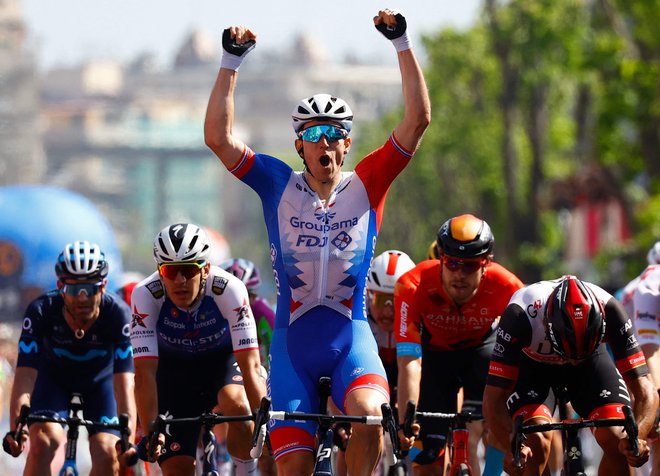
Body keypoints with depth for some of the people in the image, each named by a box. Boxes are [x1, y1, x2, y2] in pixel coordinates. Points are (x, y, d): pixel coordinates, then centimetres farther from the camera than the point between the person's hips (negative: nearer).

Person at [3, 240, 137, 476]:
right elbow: (24, 378, -38)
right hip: (53, 375, 0)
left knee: (108, 455, -19)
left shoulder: (117, 314, -35)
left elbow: (124, 385, -40)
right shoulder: (41, 311, -33)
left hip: (99, 379, 0)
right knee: (44, 440, -27)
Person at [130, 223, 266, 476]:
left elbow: (250, 365, -36)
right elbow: (145, 372, -32)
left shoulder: (228, 289, -32)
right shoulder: (145, 295, -29)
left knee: (236, 404, -35)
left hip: (224, 360, -1)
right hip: (174, 368, 1)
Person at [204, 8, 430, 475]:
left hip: (351, 336, -1)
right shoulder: (279, 185, 1)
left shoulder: (367, 185, 0)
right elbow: (218, 137, -8)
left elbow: (418, 119, -6)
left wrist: (403, 43, -11)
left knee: (369, 414, -31)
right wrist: (231, 61, -12)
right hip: (293, 340, 1)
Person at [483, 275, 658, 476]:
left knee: (616, 440, -21)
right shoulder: (520, 314, -41)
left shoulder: (608, 310, -36)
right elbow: (494, 397, -38)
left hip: (591, 360, 1)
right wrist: (512, 448, -54)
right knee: (536, 441, -28)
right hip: (530, 362, -1)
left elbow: (643, 389, -33)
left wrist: (637, 438, -52)